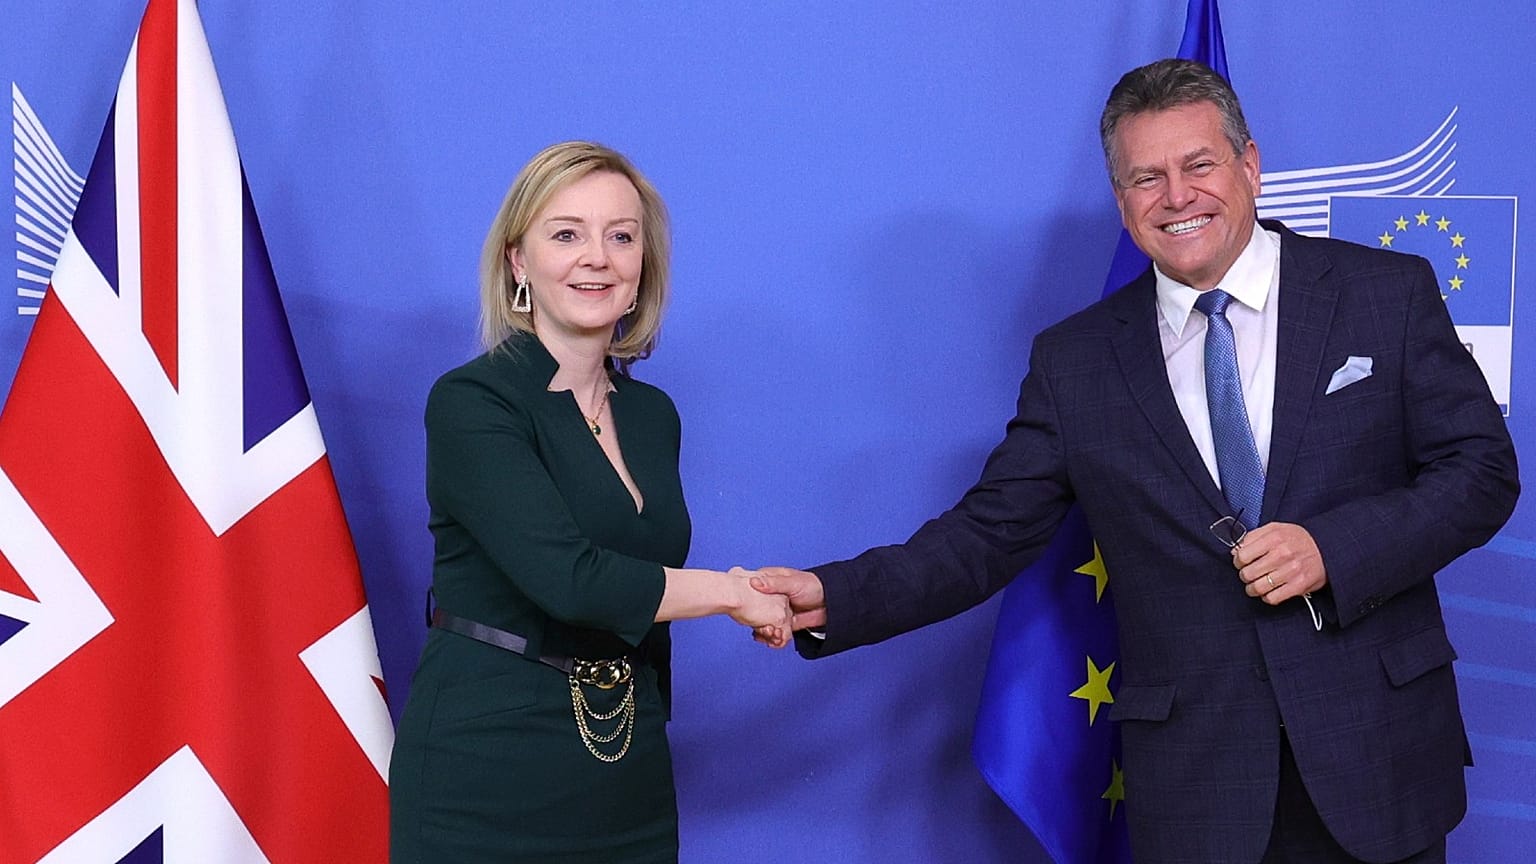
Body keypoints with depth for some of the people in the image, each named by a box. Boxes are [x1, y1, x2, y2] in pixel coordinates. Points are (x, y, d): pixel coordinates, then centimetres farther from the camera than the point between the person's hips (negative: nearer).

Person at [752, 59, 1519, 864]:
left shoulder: (1388, 293, 0)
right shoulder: (1074, 361, 2)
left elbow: (1482, 468, -1)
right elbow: (988, 535, 0)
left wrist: (1333, 548, -16)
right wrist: (834, 598, -15)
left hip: (1376, 746, 0)